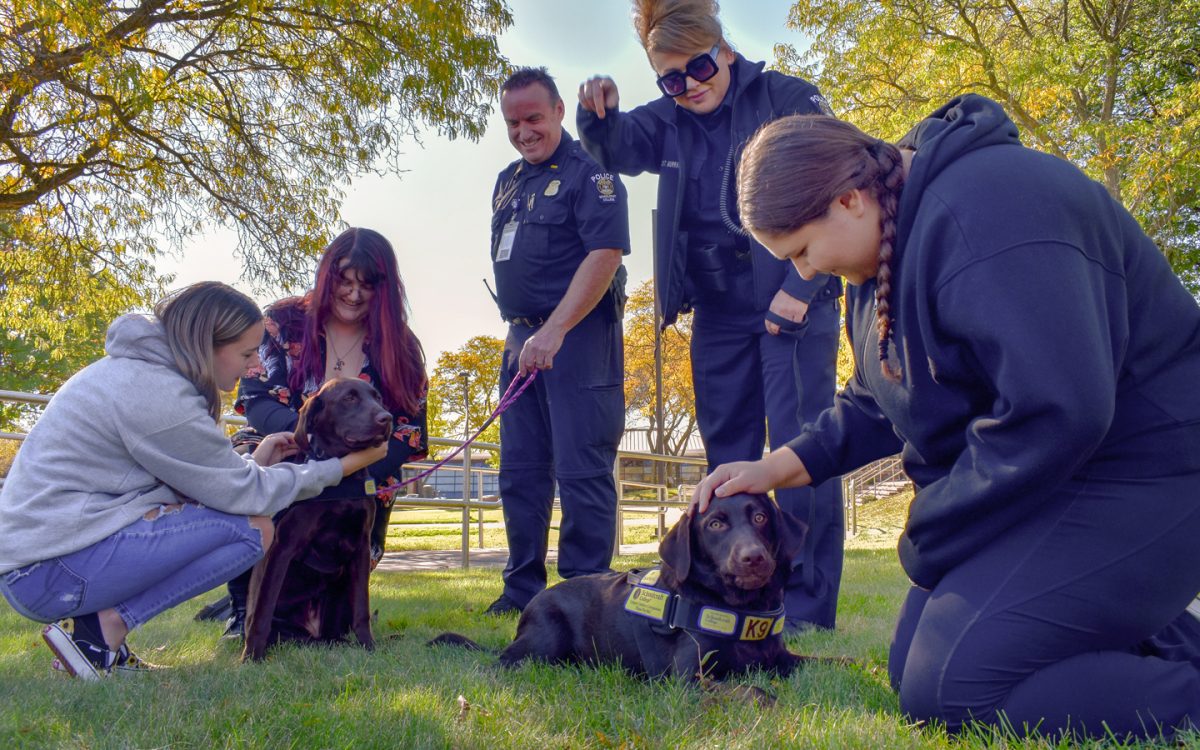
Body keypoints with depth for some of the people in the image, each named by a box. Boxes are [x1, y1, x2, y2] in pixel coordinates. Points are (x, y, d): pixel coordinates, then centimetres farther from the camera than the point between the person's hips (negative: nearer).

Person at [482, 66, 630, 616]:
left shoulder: (588, 174, -7)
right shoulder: (508, 181, 18)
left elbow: (605, 254, -19)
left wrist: (554, 331, -24)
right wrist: (519, 330, 15)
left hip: (578, 337, -8)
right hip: (522, 340, 8)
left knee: (582, 470, -6)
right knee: (520, 470, 11)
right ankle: (523, 589, 21)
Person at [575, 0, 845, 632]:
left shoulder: (791, 100, -5)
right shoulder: (669, 121, 10)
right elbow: (613, 148, 14)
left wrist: (800, 290, -16)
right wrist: (598, 113, -10)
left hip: (795, 304, -5)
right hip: (718, 314, 6)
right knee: (726, 451, 8)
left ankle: (808, 607, -3)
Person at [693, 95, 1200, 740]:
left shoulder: (983, 215, -26)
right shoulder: (888, 235, 7)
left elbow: (1055, 414, -32)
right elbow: (880, 398, 17)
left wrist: (930, 536, -19)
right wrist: (780, 466, 4)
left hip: (1137, 480, -10)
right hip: (1031, 484, 10)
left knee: (947, 688, -19)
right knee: (913, 667, 9)